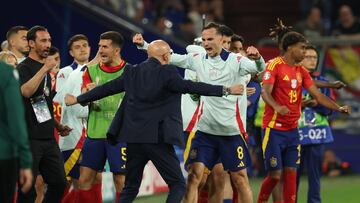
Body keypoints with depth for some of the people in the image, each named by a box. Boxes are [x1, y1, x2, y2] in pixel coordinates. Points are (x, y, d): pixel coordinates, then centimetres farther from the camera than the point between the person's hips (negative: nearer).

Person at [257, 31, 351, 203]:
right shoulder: (275, 65, -9)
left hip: (292, 130, 6)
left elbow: (317, 95, 9)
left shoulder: (301, 71, 12)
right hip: (274, 129, -6)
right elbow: (265, 92, -20)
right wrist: (277, 107, -40)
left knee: (291, 173, 2)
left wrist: (338, 108, -5)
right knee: (275, 174, -6)